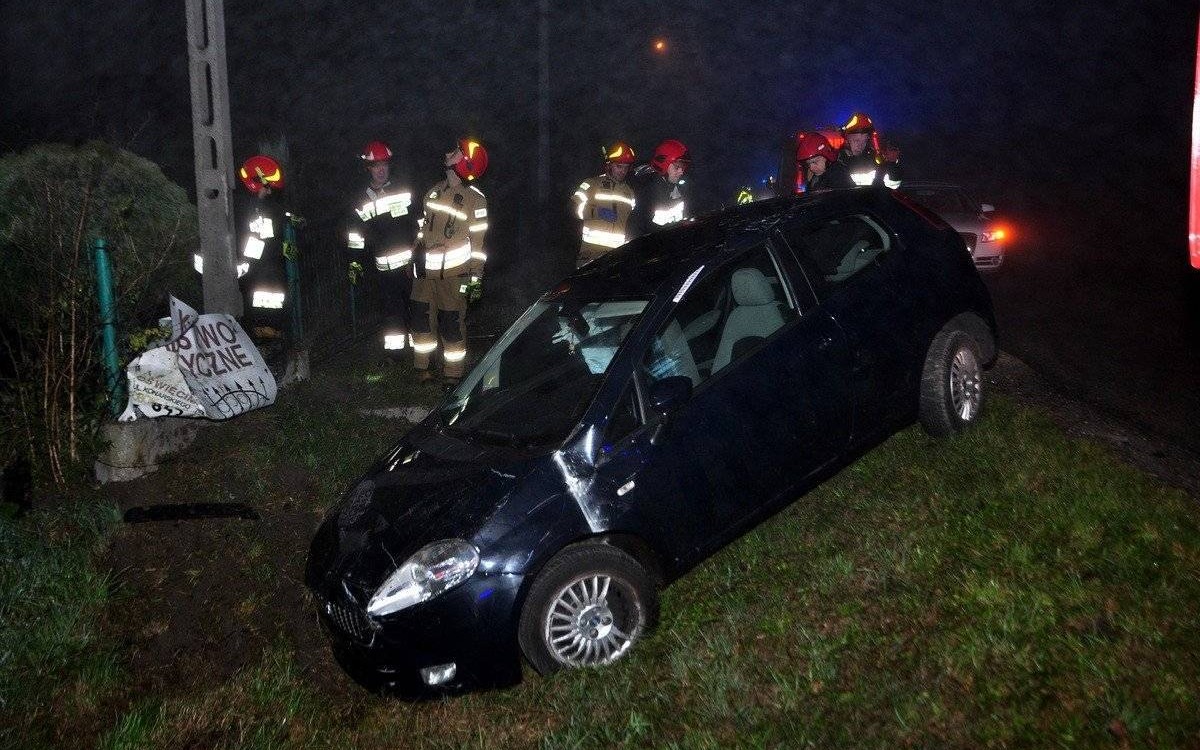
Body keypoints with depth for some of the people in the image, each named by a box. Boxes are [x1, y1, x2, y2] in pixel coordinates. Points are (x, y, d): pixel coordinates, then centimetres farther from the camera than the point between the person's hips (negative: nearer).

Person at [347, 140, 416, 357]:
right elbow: (355, 234, 15)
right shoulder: (361, 200, 9)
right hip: (384, 266, 2)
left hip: (412, 262, -2)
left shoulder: (404, 192, 3)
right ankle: (393, 350, 12)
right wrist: (355, 263, 12)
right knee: (391, 308, 5)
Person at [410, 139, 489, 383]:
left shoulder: (475, 199, -9)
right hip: (425, 271, 6)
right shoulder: (433, 191, 10)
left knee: (451, 324, -1)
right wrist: (416, 258, 19)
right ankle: (422, 368, 26)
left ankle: (452, 375, 11)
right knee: (422, 318, 11)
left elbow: (478, 241, -7)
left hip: (453, 272, -6)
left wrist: (476, 277, -7)